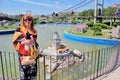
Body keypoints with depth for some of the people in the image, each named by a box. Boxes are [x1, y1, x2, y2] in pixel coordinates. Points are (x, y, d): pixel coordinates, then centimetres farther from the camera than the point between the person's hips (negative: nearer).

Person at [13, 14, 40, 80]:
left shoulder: (34, 31, 10)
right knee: (24, 74, -2)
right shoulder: (19, 30, -4)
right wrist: (24, 42, -17)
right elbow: (15, 42, -5)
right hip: (23, 55, -4)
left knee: (33, 74, 9)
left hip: (33, 55, 4)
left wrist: (38, 51, 11)